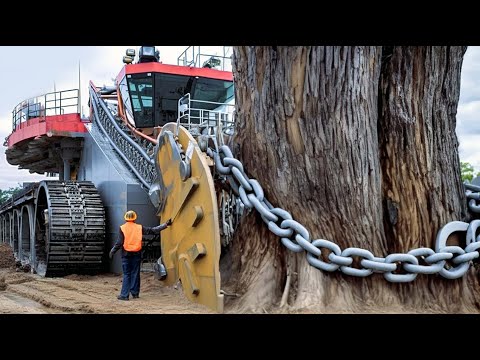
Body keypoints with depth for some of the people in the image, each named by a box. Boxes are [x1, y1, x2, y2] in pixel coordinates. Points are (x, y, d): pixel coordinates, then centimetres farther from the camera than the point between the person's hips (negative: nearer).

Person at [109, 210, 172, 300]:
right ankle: (135, 293, 14)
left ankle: (124, 295, 0)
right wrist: (165, 225, 9)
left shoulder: (122, 228, -4)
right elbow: (153, 230, 3)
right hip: (136, 254, 1)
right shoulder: (139, 228, 1)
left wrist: (112, 252, 3)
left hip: (126, 254, -1)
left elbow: (119, 243, -8)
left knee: (126, 274, 3)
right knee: (135, 274, 9)